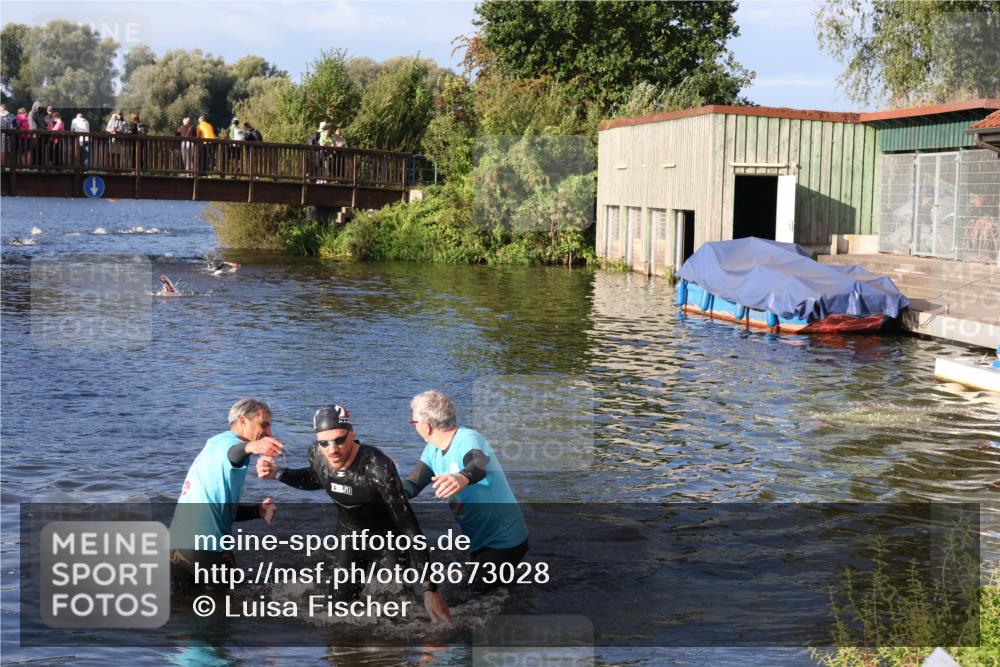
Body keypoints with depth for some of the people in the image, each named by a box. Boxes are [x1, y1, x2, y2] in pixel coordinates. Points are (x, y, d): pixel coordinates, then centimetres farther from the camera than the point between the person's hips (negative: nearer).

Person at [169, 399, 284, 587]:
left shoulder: (216, 442, 23)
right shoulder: (229, 442, -6)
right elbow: (233, 454, -34)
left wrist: (257, 511, 9)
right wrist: (250, 447, -56)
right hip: (205, 548, -9)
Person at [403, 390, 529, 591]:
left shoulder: (468, 440, -22)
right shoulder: (433, 450, 4)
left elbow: (479, 465, -44)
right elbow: (412, 483, -6)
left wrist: (463, 478, -67)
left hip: (503, 542, -9)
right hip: (480, 541, 9)